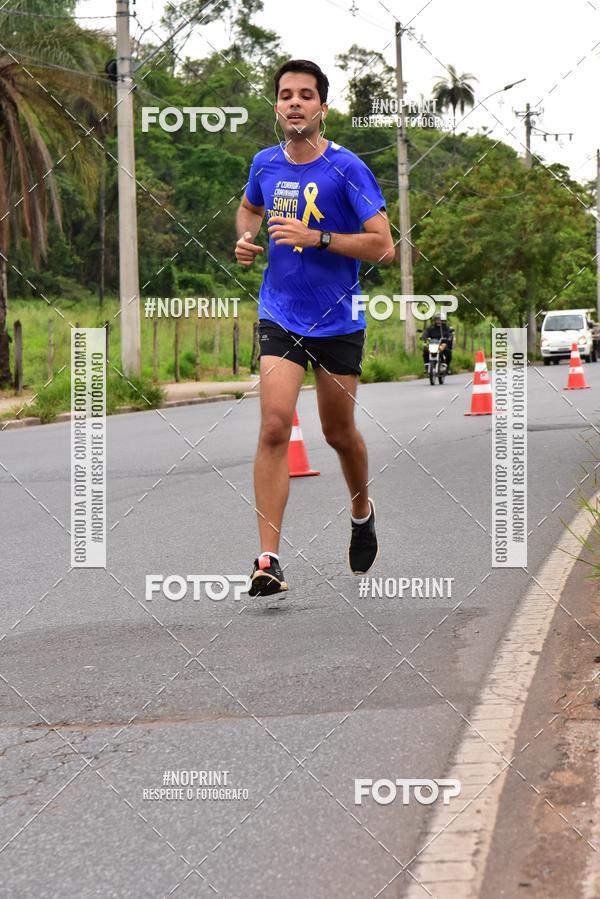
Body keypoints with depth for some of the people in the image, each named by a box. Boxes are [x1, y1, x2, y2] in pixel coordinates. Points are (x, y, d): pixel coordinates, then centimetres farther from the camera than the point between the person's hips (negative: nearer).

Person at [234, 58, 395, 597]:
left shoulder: (347, 169, -11)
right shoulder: (265, 165, 3)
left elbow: (384, 247, -15)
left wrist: (317, 238, -23)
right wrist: (245, 239, 5)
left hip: (338, 322, -2)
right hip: (279, 316, 2)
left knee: (339, 433, 12)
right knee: (275, 426, -15)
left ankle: (362, 512, 45)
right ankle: (268, 561, -16)